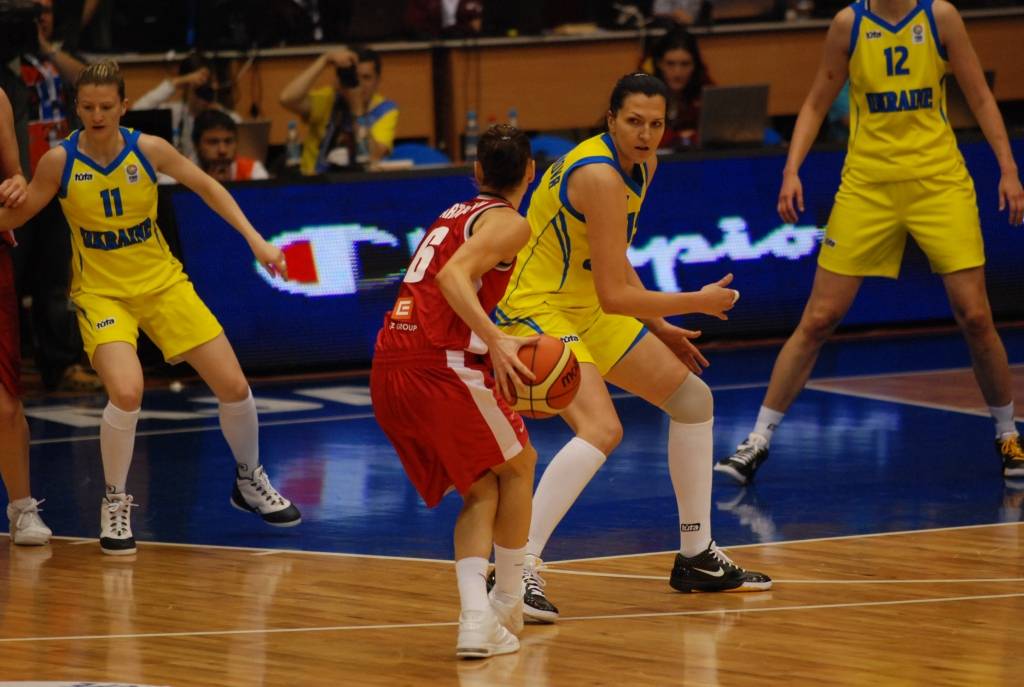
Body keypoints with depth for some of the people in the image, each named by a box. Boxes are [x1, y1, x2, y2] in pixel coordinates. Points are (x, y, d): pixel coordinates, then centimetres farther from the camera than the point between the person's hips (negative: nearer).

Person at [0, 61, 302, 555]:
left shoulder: (148, 149, -10)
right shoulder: (60, 161, -14)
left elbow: (205, 187, 2)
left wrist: (256, 242, -3)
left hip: (162, 283, 3)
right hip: (100, 291, -3)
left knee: (234, 387, 0)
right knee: (126, 393, -28)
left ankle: (250, 482, 28)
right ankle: (115, 502, -4)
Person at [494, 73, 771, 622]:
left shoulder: (642, 165, 4)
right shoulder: (600, 176, -27)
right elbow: (614, 295, -26)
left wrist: (658, 327, 13)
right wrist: (697, 304, -15)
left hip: (588, 310, 10)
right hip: (537, 309, -10)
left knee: (692, 397, 14)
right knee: (601, 429, -30)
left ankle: (697, 558, 25)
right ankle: (518, 572, -30)